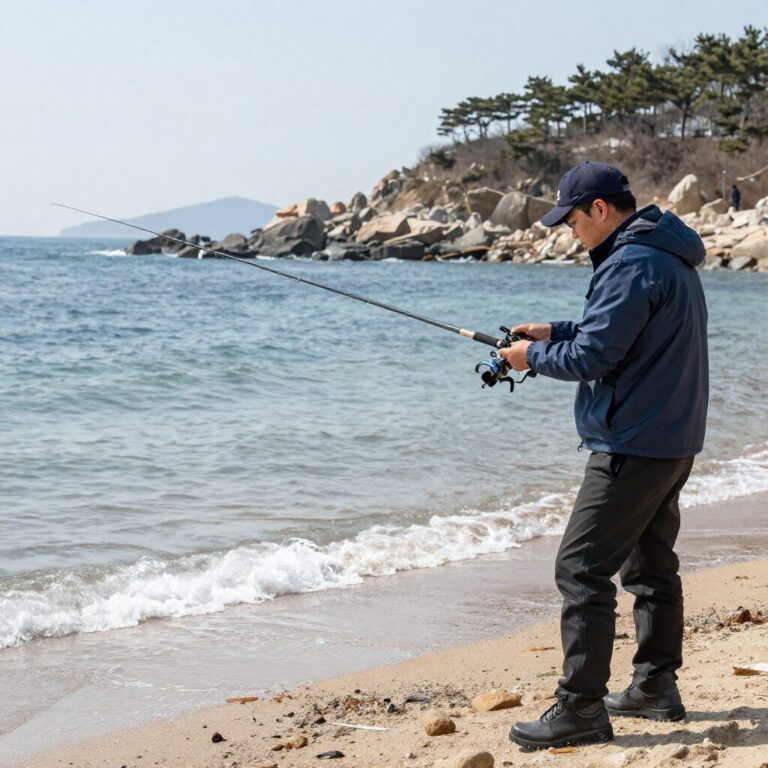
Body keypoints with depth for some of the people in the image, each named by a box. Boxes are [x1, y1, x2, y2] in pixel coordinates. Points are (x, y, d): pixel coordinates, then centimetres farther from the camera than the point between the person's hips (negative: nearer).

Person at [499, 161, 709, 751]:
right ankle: (656, 686, 28)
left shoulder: (630, 265, -19)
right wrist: (556, 332, 16)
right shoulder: (669, 258, 14)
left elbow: (593, 357, -20)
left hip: (632, 448, -11)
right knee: (651, 566, 19)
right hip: (673, 442, 11)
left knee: (582, 570, -9)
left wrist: (534, 358, -3)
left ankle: (580, 709, -8)